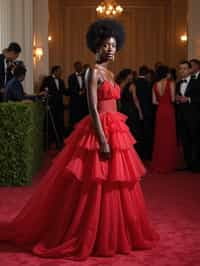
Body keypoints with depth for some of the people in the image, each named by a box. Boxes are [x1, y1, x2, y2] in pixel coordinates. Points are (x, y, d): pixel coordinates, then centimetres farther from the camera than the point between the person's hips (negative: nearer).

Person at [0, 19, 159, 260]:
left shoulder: (109, 73, 16)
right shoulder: (94, 72, -11)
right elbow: (93, 109, -18)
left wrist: (110, 137, 17)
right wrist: (103, 140, -23)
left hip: (114, 131, 9)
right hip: (99, 131, -9)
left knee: (112, 184, 13)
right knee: (97, 186, -4)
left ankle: (110, 233, 24)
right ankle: (85, 236, 7)